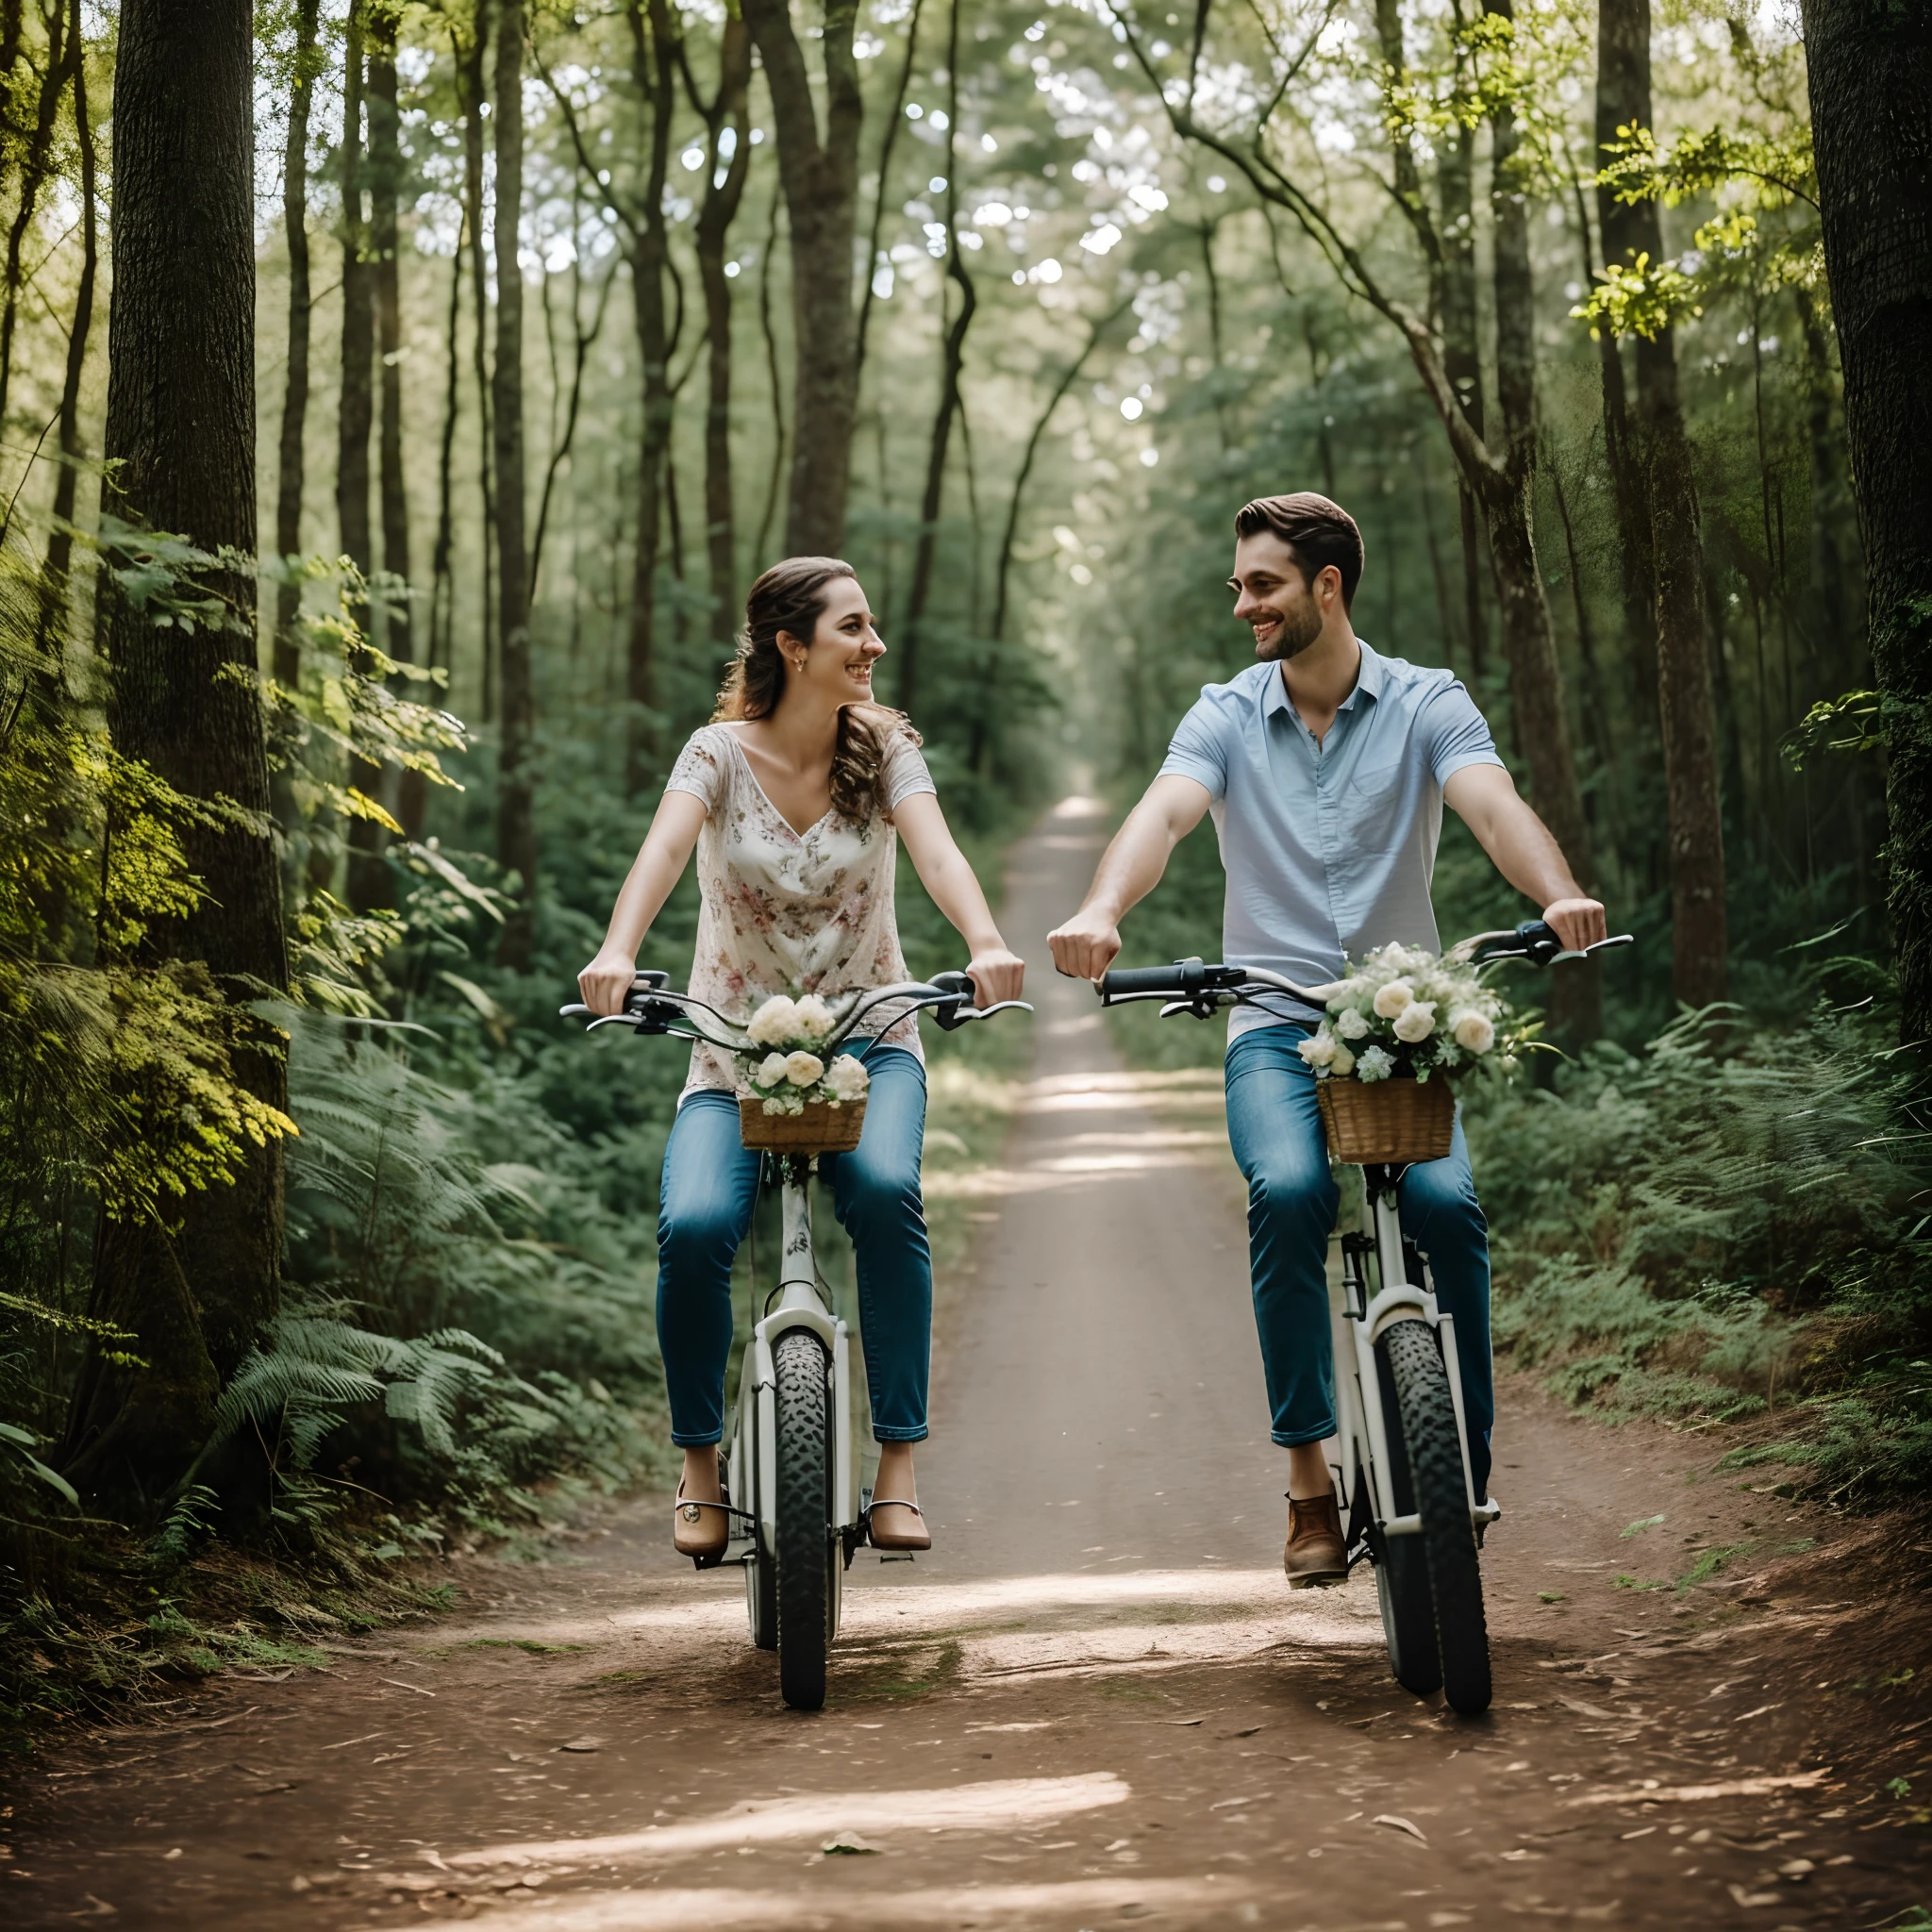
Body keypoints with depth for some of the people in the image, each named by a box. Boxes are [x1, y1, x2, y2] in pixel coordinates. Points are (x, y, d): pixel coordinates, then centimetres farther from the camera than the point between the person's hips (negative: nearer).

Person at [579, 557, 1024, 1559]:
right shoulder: (719, 753, -4)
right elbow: (663, 850, -23)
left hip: (869, 1039, 1)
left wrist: (987, 943, -40)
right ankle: (701, 1464, -2)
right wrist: (617, 951, -44)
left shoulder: (884, 748, 0)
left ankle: (897, 1462, -19)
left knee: (885, 1188, -31)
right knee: (694, 1224, -26)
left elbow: (935, 849, -19)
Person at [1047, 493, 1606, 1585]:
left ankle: (1464, 1463, -7)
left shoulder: (1426, 704, 4)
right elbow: (1164, 812, -12)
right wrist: (1103, 909, -35)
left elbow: (1494, 806, -15)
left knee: (1447, 1203, -26)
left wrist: (1560, 894, -37)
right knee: (1288, 1190, -29)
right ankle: (1311, 1477, -19)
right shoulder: (1227, 717, 7)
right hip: (1277, 1025, 1)